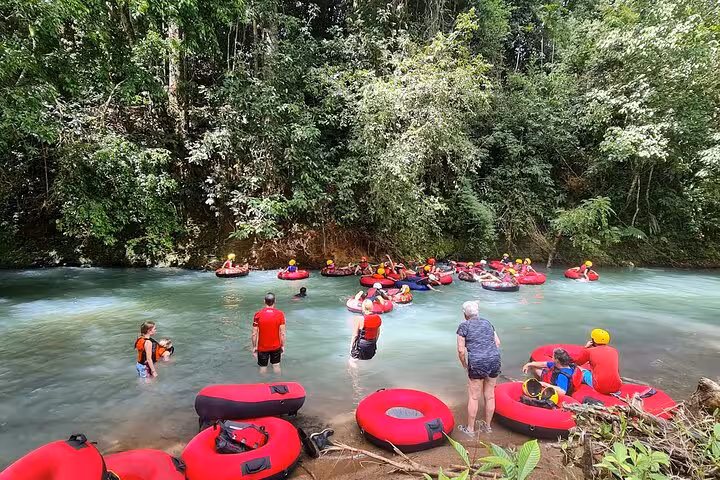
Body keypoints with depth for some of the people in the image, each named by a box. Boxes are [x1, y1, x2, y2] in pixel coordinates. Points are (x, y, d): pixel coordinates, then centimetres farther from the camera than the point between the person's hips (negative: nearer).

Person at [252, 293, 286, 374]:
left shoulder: (258, 315, -14)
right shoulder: (280, 314, -13)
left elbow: (254, 334, -10)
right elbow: (282, 333, -10)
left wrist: (254, 347, 3)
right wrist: (283, 346, 3)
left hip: (262, 347, -1)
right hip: (276, 346, 1)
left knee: (263, 368, 13)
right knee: (276, 366, 17)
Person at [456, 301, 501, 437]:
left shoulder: (464, 326, -1)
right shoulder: (487, 323, 14)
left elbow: (461, 350, -4)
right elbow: (497, 342, 13)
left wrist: (464, 365, 11)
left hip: (477, 363, -5)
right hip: (495, 360, 5)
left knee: (473, 397, 9)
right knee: (490, 395, 17)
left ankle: (470, 428, 22)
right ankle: (487, 426, 32)